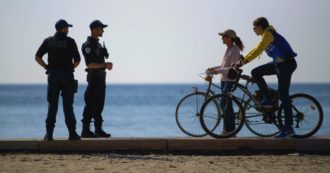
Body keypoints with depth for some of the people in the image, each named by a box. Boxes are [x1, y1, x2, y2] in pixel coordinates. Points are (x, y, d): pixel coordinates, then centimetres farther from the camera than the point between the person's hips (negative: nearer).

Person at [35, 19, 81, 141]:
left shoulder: (48, 41, 5)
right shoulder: (70, 41, -4)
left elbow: (37, 57, -1)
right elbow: (77, 60, -8)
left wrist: (47, 67, 6)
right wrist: (72, 67, 10)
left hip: (53, 75, 2)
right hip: (67, 75, -2)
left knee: (52, 105, 5)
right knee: (68, 105, 1)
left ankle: (49, 133, -1)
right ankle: (72, 133, 0)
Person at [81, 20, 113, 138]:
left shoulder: (97, 44, 17)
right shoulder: (88, 45, -13)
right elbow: (90, 64, -21)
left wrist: (107, 65, 6)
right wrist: (105, 65, -19)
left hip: (101, 78, 9)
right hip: (94, 77, -9)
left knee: (99, 105, 10)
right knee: (91, 105, -8)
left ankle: (98, 130, 14)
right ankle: (86, 131, -6)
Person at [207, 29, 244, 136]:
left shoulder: (234, 50, -13)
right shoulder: (228, 49, 14)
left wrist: (219, 71, -25)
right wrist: (214, 68, 11)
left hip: (230, 80, -9)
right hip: (224, 79, 9)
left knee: (225, 104, -12)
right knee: (225, 104, 9)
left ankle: (228, 128, -8)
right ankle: (228, 128, 14)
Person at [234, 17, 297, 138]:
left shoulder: (268, 34, -16)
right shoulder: (266, 35, 15)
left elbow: (257, 51, -24)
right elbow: (256, 50, 20)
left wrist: (243, 61, -25)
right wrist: (241, 60, 15)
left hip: (286, 64, -10)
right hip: (278, 63, 10)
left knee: (283, 95, -9)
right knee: (256, 73, 4)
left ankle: (288, 128, -6)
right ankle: (268, 100, 8)